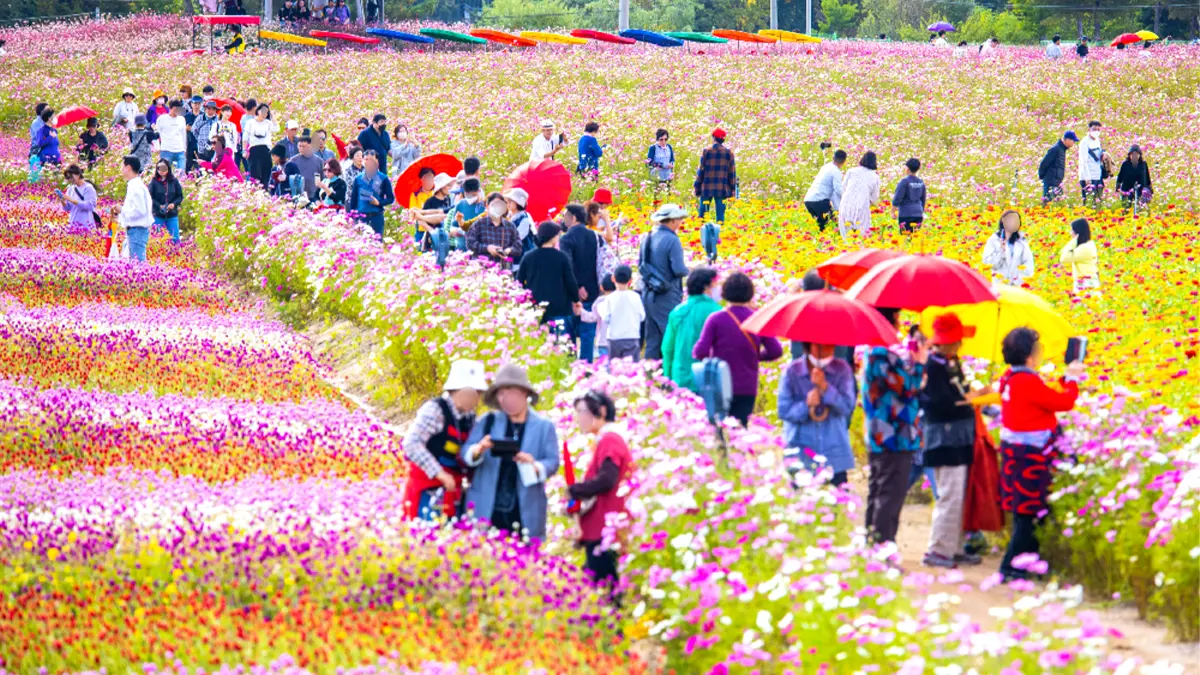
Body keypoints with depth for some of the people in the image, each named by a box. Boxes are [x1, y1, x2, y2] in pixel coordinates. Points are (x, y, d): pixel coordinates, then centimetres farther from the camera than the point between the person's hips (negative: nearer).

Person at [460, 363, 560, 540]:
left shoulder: (544, 427, 6)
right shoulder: (488, 422, 10)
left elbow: (552, 463, -1)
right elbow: (466, 453, 3)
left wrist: (534, 466, -24)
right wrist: (478, 449, -22)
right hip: (486, 510, 1)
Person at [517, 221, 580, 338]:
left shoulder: (528, 257, 3)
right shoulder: (561, 257, -7)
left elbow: (519, 281, 5)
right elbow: (571, 281, -4)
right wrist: (576, 300, 12)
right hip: (559, 309, -3)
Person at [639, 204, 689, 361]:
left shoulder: (647, 238, 8)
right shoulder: (672, 240, -15)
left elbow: (640, 266, 14)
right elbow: (679, 270, -19)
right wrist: (688, 271, 0)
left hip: (648, 294, 7)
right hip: (667, 296, -7)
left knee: (652, 337, 13)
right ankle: (670, 368, -6)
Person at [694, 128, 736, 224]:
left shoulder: (707, 151, -4)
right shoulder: (729, 153, 2)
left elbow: (701, 170, -1)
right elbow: (732, 172, 6)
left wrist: (697, 187, 5)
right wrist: (732, 188, 13)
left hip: (707, 187, -1)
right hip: (722, 188, 1)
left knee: (703, 211, 6)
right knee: (720, 212, 4)